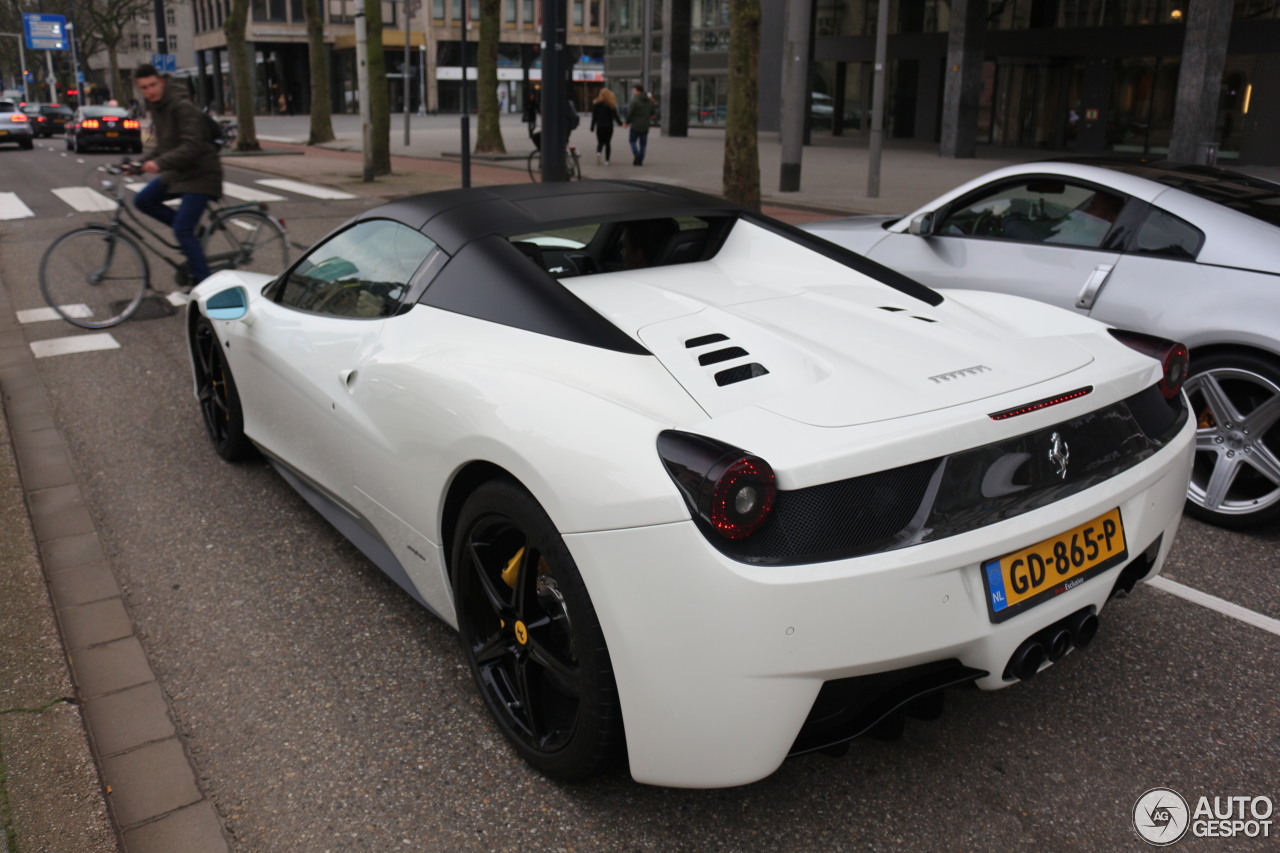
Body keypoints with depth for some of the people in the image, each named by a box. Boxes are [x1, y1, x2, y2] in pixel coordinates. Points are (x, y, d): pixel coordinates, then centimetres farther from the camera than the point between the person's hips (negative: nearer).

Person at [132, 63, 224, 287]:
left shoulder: (183, 107, -18)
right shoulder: (156, 108, 10)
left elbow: (192, 146, -27)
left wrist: (160, 163, -34)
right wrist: (144, 161, 5)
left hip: (200, 174, -9)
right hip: (177, 172, 9)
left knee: (182, 231, -13)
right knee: (143, 200, 3)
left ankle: (204, 284, -4)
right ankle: (193, 230, 13)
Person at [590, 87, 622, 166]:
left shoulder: (596, 103, -1)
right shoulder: (611, 104, -5)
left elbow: (594, 116, 2)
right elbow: (615, 115, -10)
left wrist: (592, 127, 9)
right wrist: (620, 123, -7)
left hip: (599, 126, 1)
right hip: (609, 126, -1)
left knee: (600, 142, 10)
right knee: (608, 142, 8)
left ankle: (598, 153, -21)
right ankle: (607, 160, 2)